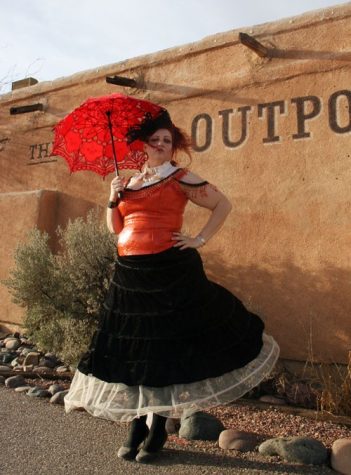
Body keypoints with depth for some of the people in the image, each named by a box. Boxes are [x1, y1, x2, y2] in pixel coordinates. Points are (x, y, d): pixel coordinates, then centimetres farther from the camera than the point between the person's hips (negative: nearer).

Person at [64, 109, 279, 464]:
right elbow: (115, 228, 17)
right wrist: (113, 199, 2)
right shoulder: (130, 181, 16)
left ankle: (159, 429, 20)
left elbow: (223, 204, 0)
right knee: (131, 350, 10)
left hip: (170, 272, -5)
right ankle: (137, 427, 26)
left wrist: (201, 240, -7)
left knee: (164, 349, 2)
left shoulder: (180, 178, 0)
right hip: (129, 274, 6)